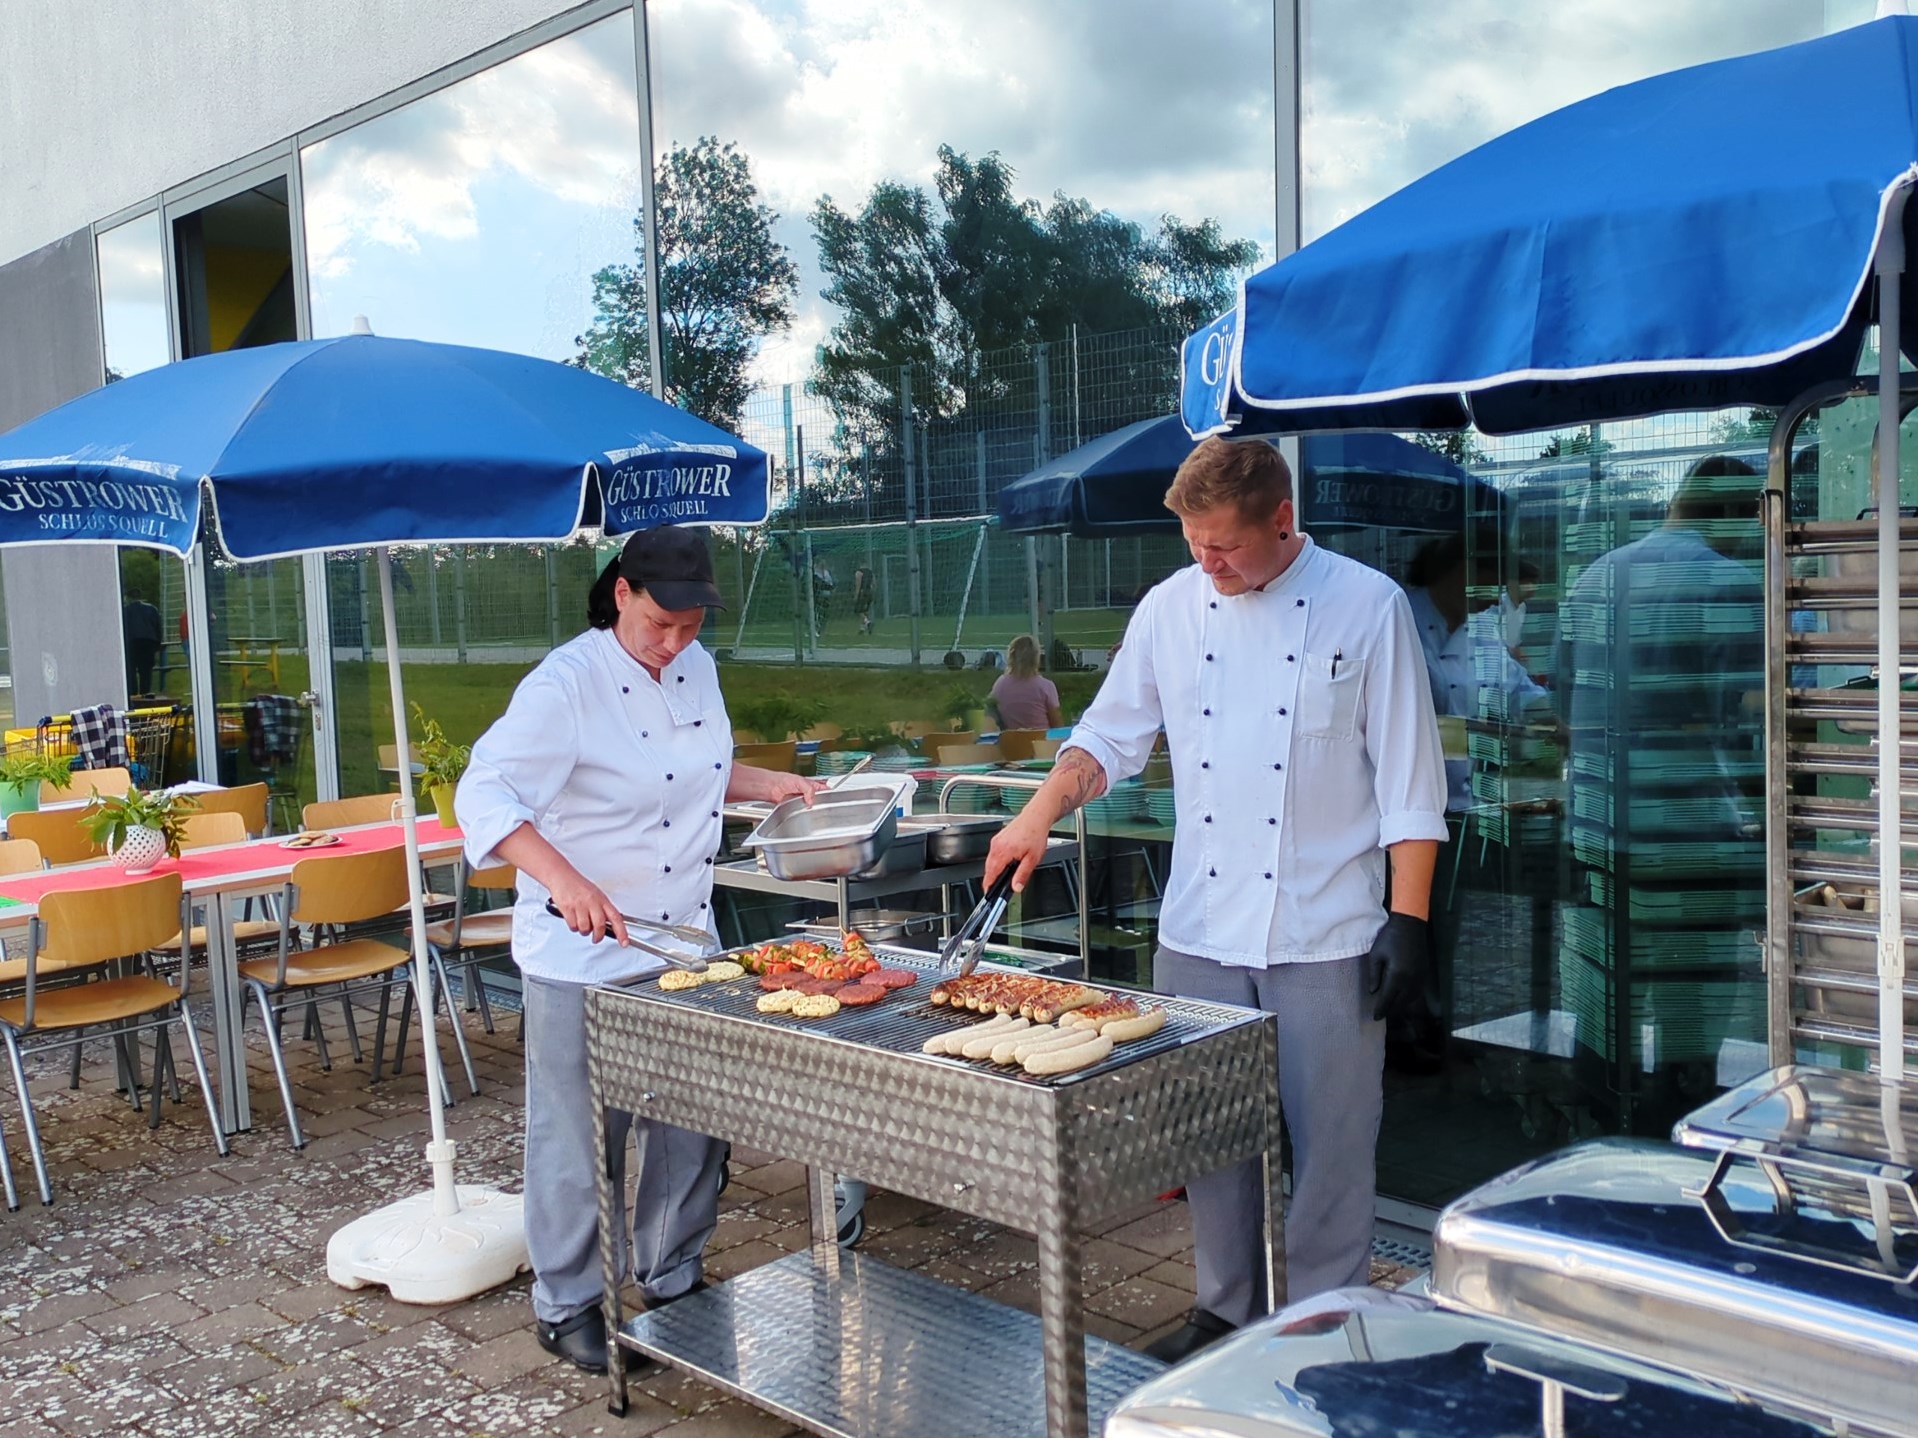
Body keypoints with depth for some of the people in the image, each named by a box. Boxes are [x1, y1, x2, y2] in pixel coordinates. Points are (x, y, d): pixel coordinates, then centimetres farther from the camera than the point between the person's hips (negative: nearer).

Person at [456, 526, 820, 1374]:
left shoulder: (696, 670, 5)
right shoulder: (565, 685, -18)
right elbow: (485, 793, -27)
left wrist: (766, 784, 5)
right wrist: (562, 879, -41)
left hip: (682, 940, 7)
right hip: (583, 955, -7)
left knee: (692, 1123, 14)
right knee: (579, 1135, 5)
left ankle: (672, 1279, 32)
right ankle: (566, 1304, 24)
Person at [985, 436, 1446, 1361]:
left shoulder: (1366, 606, -6)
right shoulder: (1172, 608, 4)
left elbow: (1409, 782, -6)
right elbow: (1112, 734, 11)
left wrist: (1407, 922, -10)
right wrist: (1042, 810, -6)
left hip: (1324, 937, -3)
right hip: (1199, 931, 4)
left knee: (1328, 1145, 5)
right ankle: (1229, 1311, 32)